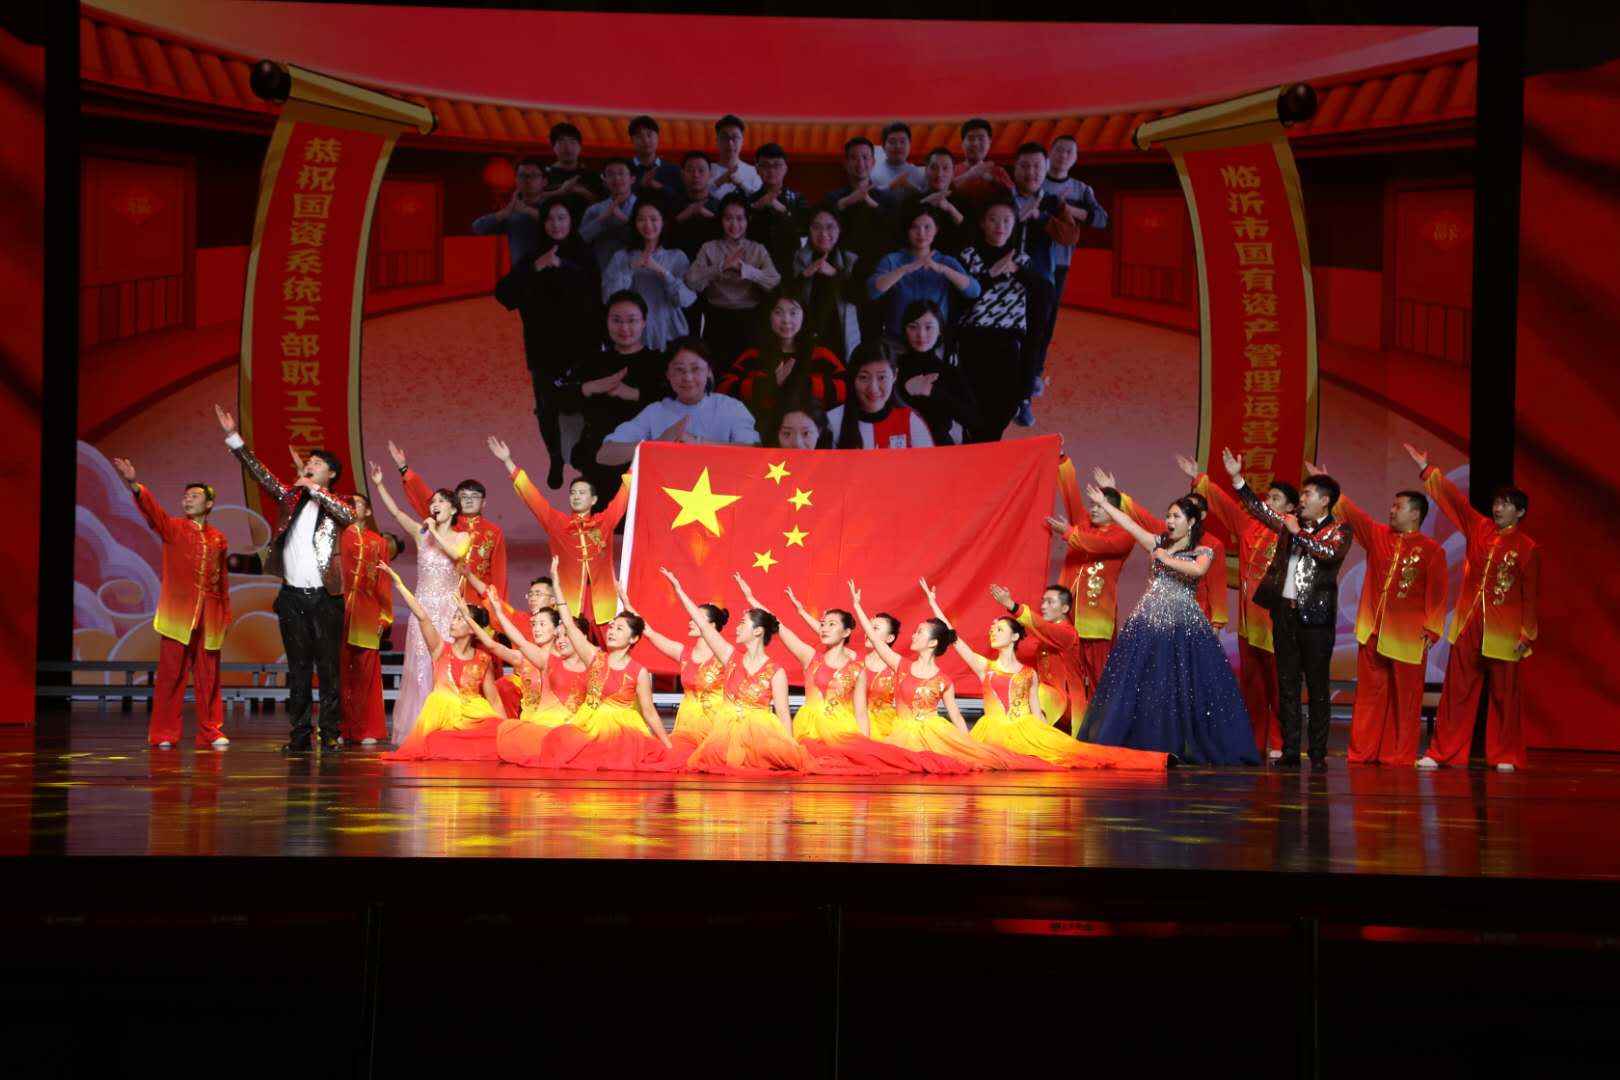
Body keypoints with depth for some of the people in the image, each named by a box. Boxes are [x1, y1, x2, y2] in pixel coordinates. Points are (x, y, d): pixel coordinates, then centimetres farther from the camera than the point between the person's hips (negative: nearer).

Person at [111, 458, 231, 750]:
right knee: (170, 674, -1)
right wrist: (135, 486, -33)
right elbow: (151, 510, -15)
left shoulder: (218, 539, 11)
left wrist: (227, 613, 11)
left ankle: (211, 732, 11)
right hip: (178, 614, -2)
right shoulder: (172, 528, 3)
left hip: (209, 616, 2)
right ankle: (164, 734, 3)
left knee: (208, 675, 5)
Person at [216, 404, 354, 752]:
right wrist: (233, 437, -1)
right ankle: (300, 734, 9)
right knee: (297, 669, 6)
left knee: (329, 668, -1)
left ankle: (330, 734, 3)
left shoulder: (336, 504, 3)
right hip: (292, 596, 3)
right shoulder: (290, 496, 12)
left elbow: (349, 515, -18)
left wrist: (315, 489, -17)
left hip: (324, 597, -3)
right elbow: (259, 473, 6)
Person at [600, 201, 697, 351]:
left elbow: (687, 299, -6)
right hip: (634, 338, 0)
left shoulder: (677, 257, 7)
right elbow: (608, 298, -5)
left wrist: (662, 271, -15)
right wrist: (631, 268, -12)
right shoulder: (621, 257, 8)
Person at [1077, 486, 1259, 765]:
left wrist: (1167, 559, -13)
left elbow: (1198, 570, -21)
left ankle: (1186, 747, 1)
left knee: (1184, 686, -5)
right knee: (1140, 684, 0)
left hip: (1183, 624, -4)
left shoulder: (1203, 552, 1)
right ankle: (1145, 744, 5)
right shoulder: (1159, 544, 13)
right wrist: (1103, 503, 9)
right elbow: (1129, 523, 11)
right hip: (1150, 620, 4)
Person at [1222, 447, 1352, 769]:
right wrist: (1237, 479, 10)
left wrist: (1299, 533, -15)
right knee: (1287, 684, 5)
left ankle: (1318, 752, 2)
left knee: (1317, 685, -1)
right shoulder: (1290, 522, 15)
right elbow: (1261, 510, 16)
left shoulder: (1339, 529, 0)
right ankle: (1290, 750, 8)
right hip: (1284, 611, 5)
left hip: (1316, 614, -5)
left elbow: (1331, 553, -19)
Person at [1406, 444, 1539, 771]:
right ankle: (1443, 752, 6)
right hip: (1467, 624, 4)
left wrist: (1526, 635, -7)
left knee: (1503, 693, 3)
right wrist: (1427, 471, 2)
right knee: (1457, 691, 4)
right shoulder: (1479, 528, 8)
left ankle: (1505, 755, 12)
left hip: (1503, 631, -4)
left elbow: (1530, 596, -3)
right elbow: (1454, 500, 7)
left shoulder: (1528, 549, -3)